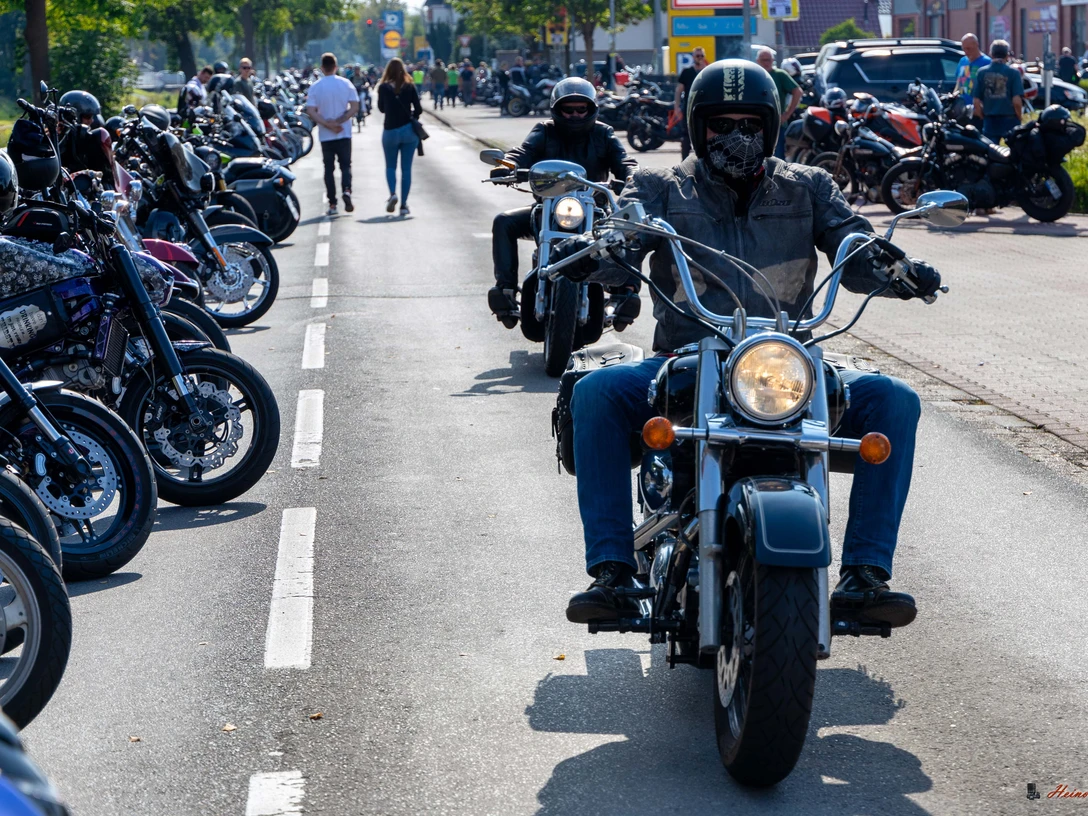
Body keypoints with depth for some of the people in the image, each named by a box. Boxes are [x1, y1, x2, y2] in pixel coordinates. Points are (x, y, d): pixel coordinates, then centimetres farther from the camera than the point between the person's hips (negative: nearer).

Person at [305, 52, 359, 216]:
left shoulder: (315, 87, -4)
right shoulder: (346, 84, -2)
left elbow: (311, 111, -11)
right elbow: (355, 106, -8)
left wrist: (328, 124, -12)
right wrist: (339, 121, -10)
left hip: (326, 135, 0)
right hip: (344, 133, 0)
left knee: (329, 168, 7)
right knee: (345, 165, 8)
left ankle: (332, 204, 4)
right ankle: (346, 190, -19)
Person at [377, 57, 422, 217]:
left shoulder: (384, 87, -4)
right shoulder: (410, 87, -2)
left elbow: (381, 108, 6)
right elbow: (418, 109, -3)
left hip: (390, 131, -1)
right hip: (409, 131, 1)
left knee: (390, 166, 15)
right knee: (406, 169, 7)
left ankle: (392, 194, -11)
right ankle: (404, 204, 2)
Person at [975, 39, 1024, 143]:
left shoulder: (982, 72, 0)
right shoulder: (1013, 72, -7)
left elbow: (977, 101, -1)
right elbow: (1017, 101, -13)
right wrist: (1019, 116, 5)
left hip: (989, 122, 2)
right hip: (1010, 121, -2)